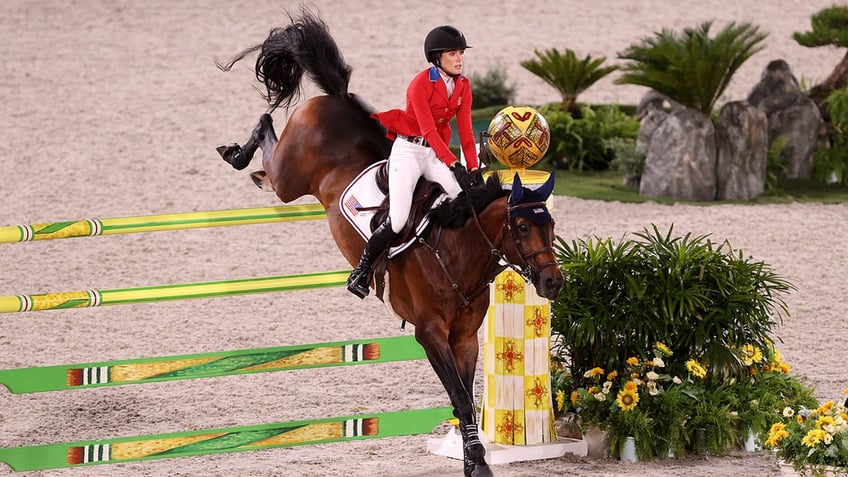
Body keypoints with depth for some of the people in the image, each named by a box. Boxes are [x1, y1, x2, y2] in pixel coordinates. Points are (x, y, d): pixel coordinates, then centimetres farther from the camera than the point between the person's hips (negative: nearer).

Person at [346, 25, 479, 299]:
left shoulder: (463, 86, 4)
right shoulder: (421, 84, -15)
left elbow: (465, 130, 3)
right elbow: (428, 130, -21)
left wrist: (473, 169, -6)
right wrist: (454, 165, -28)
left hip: (437, 153, 6)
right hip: (408, 150, -6)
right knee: (397, 221, -18)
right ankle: (361, 272, 3)